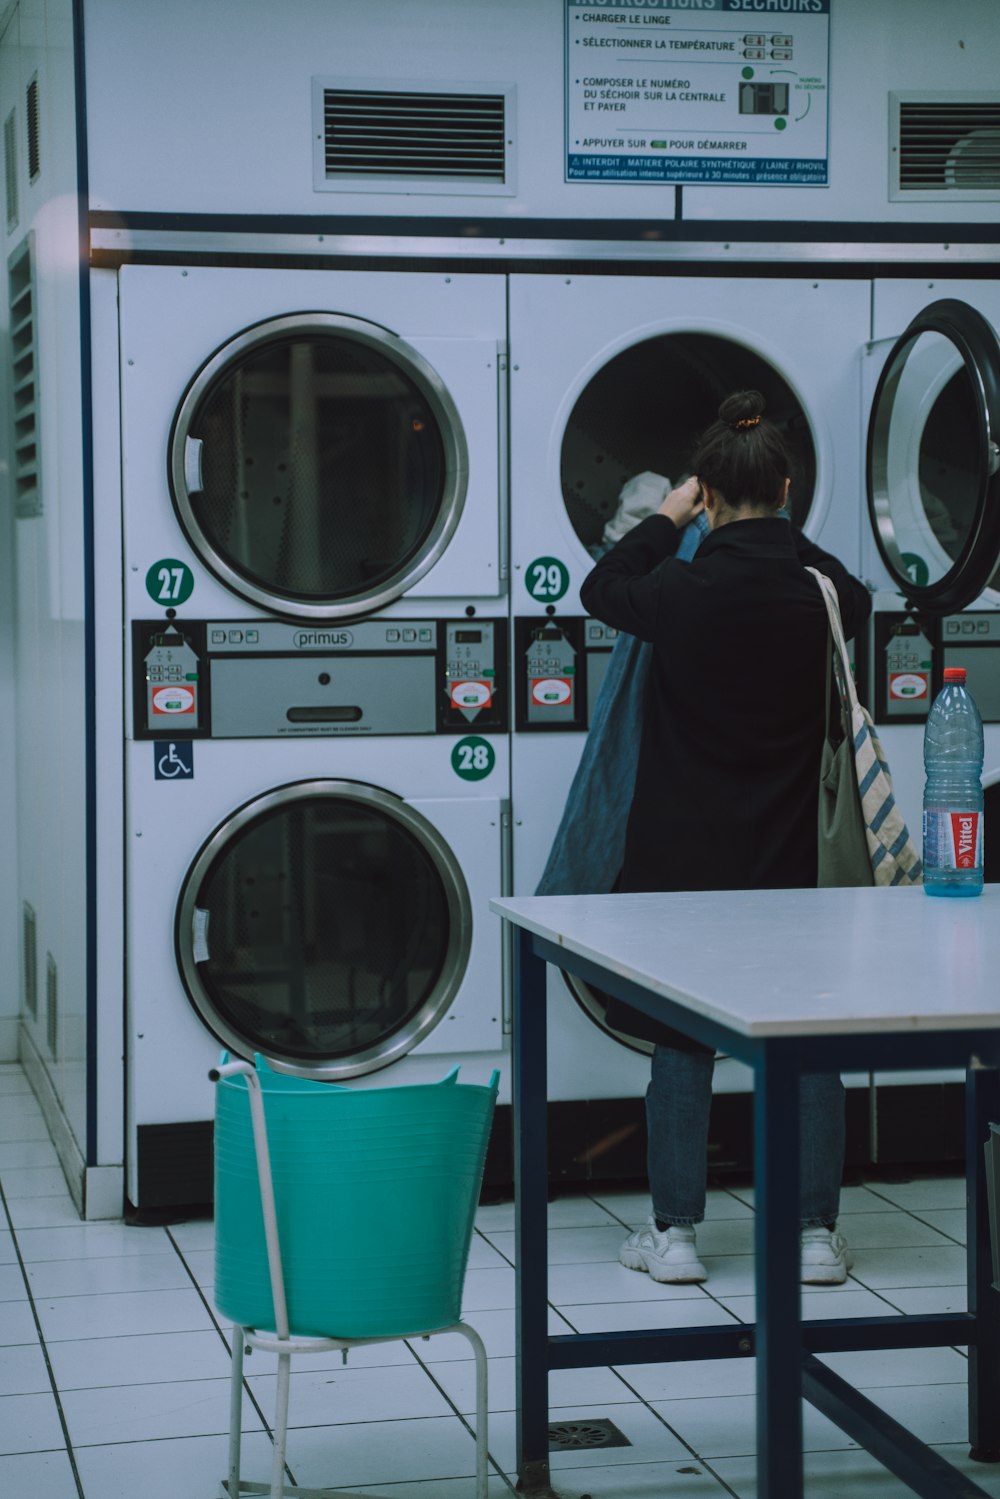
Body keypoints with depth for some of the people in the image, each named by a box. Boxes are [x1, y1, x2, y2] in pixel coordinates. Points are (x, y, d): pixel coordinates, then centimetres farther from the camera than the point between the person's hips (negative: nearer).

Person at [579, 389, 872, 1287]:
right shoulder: (822, 584, -4)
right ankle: (816, 1232, 12)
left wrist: (668, 518, 18)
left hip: (688, 851, -2)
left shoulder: (685, 591, -14)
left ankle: (674, 1232, 13)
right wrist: (773, 537, 30)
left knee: (681, 1041, 8)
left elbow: (602, 588, 7)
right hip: (789, 851, 2)